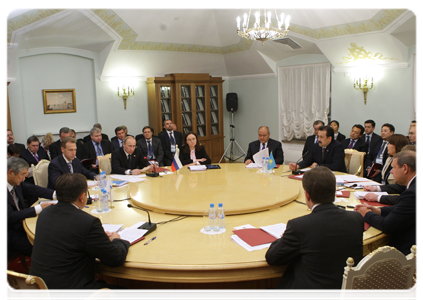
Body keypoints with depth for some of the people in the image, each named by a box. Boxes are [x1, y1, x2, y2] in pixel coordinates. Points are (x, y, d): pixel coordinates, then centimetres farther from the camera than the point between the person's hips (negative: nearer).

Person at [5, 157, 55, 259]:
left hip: (20, 224, 8)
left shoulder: (16, 183, -1)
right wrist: (39, 208, -25)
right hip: (8, 234, -8)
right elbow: (10, 217, -27)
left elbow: (32, 189, 11)